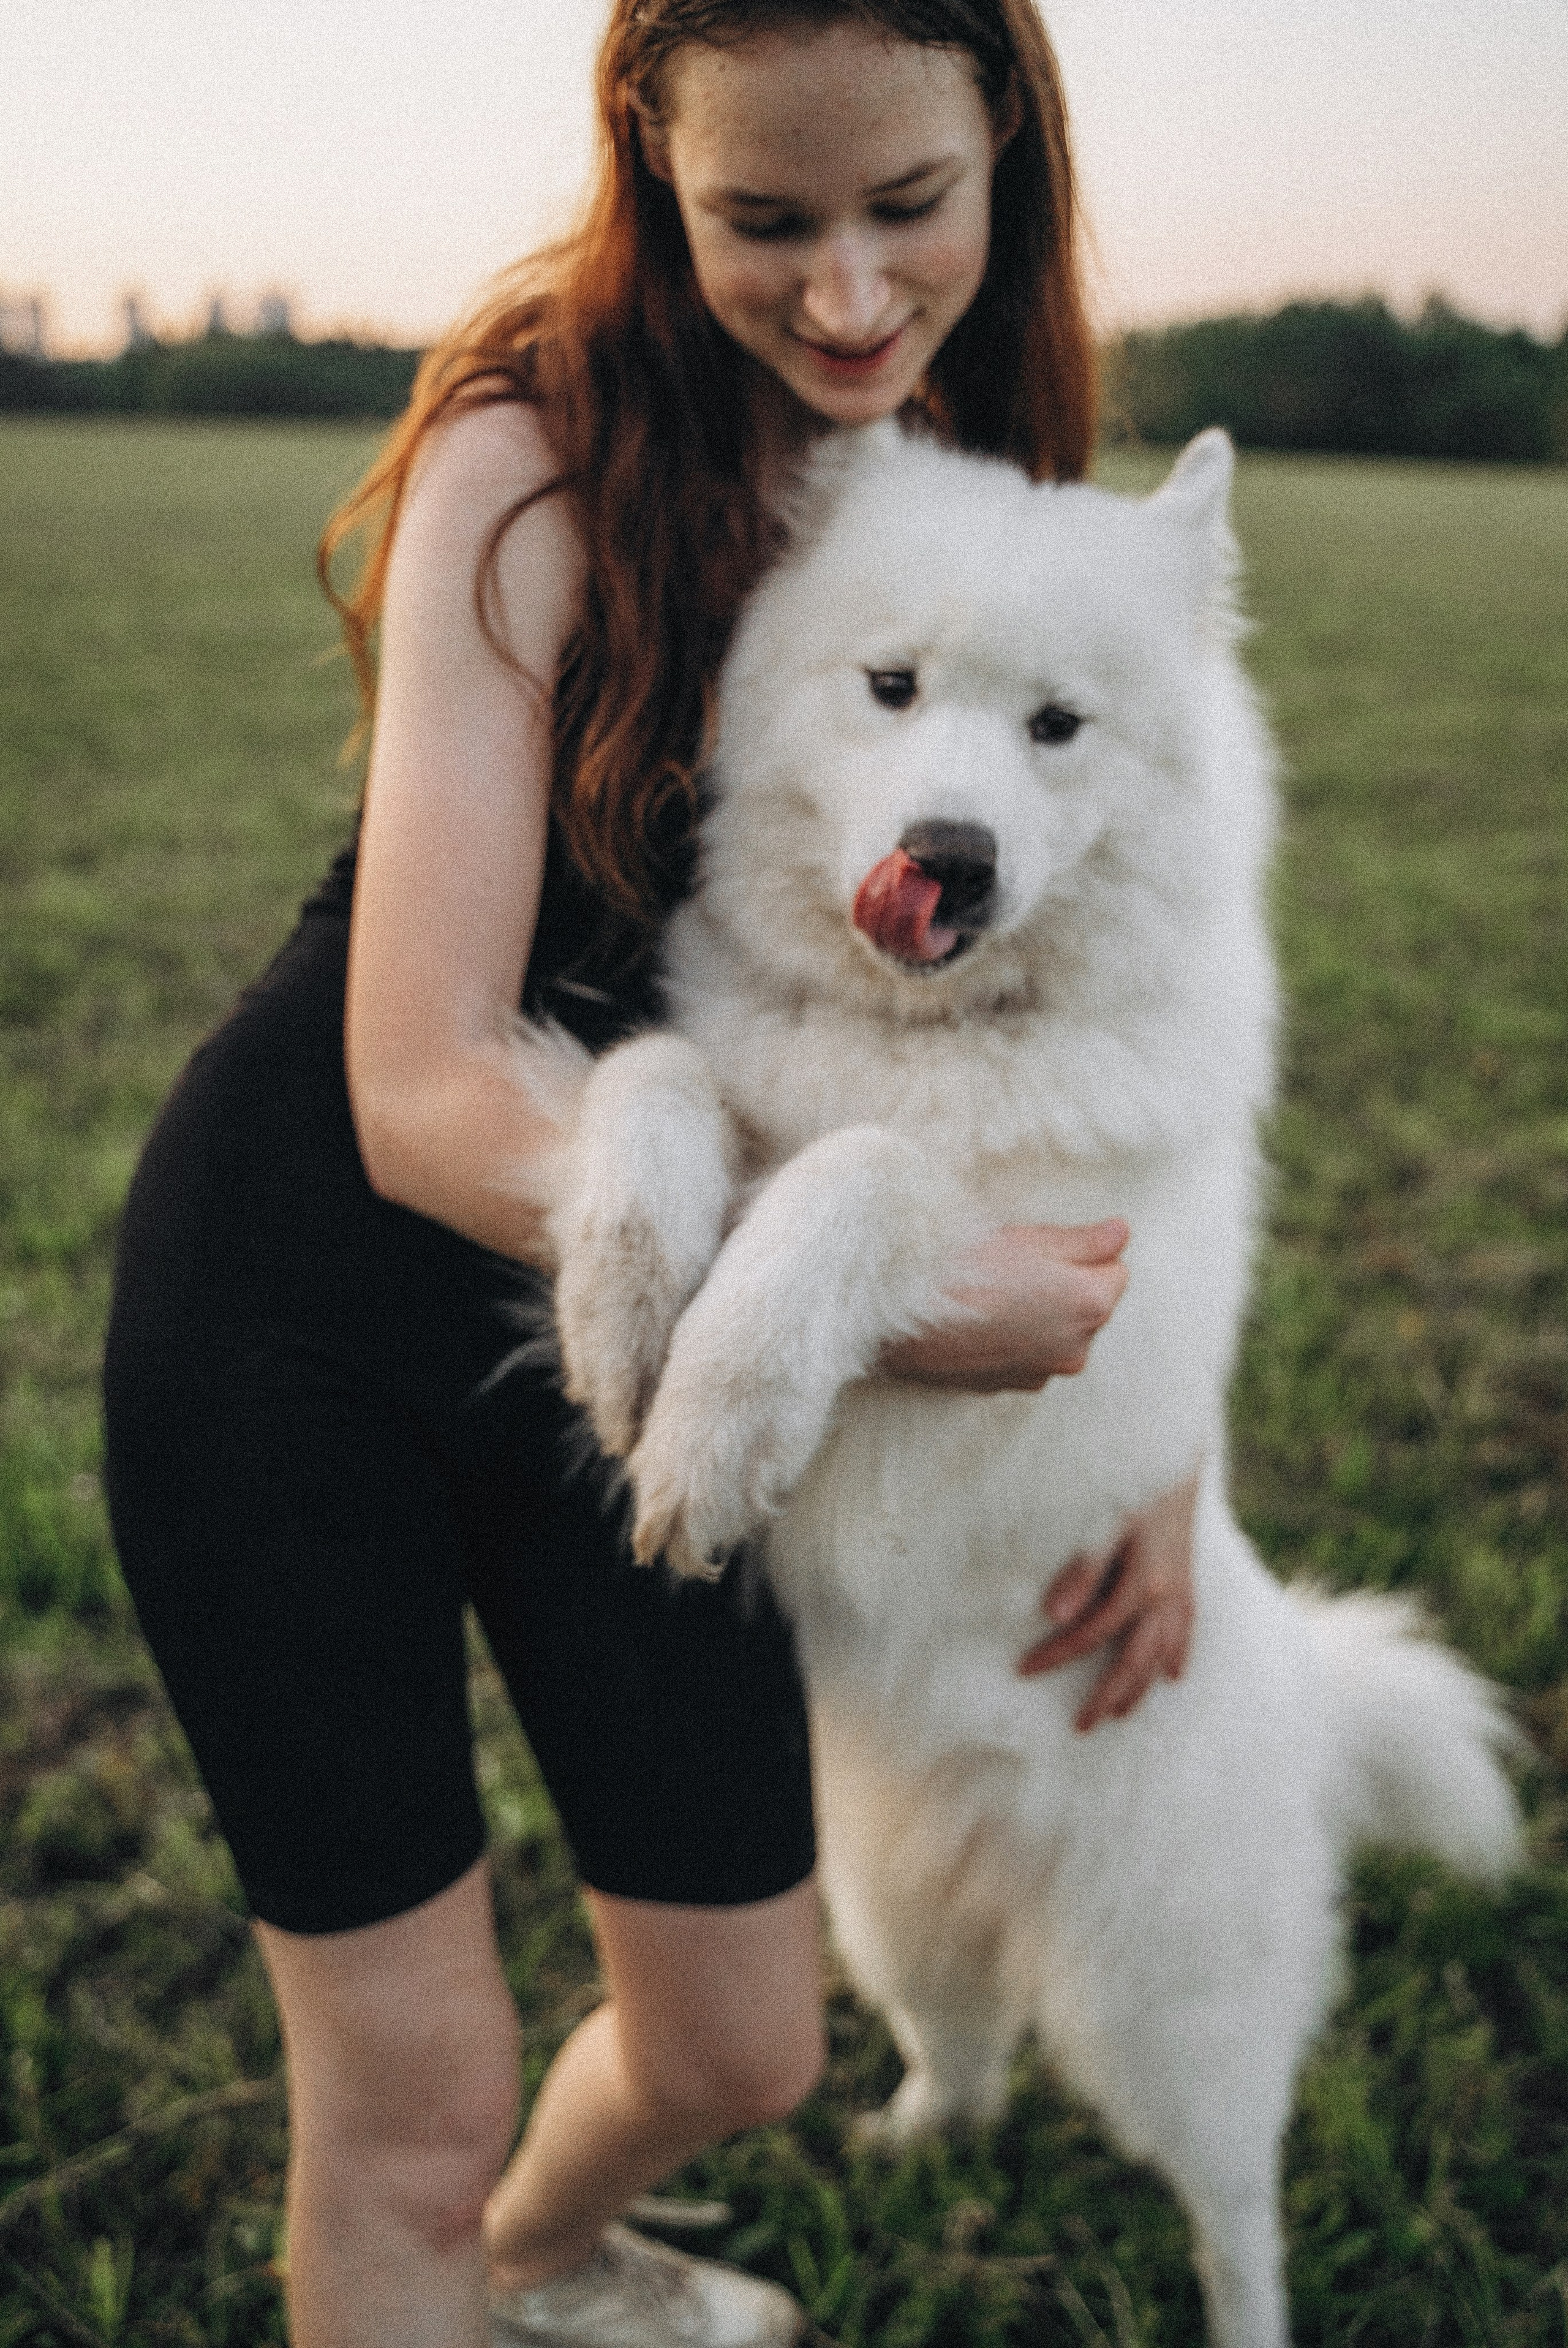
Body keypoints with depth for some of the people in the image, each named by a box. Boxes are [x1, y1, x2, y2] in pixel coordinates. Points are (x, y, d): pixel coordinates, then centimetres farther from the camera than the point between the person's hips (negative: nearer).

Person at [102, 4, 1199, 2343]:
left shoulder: (985, 478, -2)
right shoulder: (537, 459, -20)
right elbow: (427, 1099, -25)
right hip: (302, 1296, -5)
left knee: (740, 2049, 15)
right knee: (414, 2101, 4)